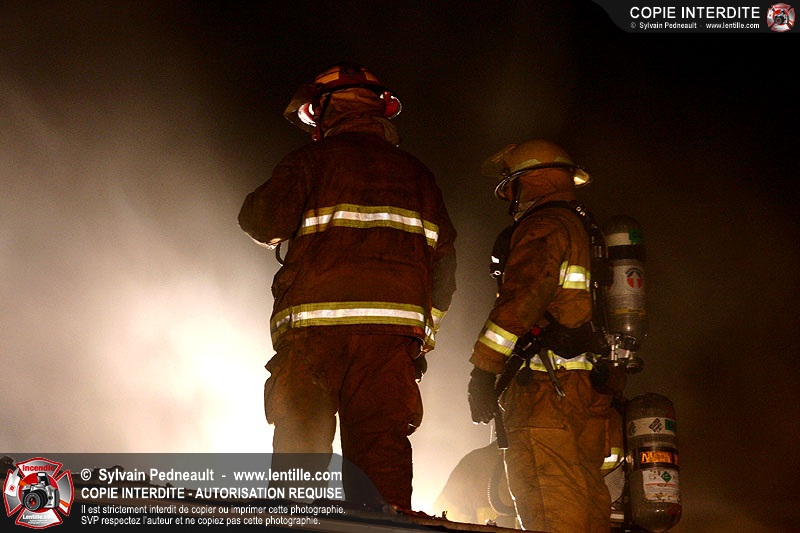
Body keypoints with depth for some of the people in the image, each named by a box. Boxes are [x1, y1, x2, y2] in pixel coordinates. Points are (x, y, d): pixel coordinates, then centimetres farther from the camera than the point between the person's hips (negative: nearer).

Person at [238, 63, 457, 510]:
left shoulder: (315, 158, 6)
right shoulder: (417, 174, 21)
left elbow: (265, 225, -2)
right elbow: (444, 262, 18)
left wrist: (258, 201, 21)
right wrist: (424, 337, 21)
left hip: (317, 324, -3)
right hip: (393, 327, 3)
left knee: (300, 447, 2)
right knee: (382, 449, -1)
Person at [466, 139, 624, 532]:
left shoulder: (544, 225, -4)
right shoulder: (585, 231, 26)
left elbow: (522, 297, -18)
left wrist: (484, 369, -18)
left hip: (547, 386, -10)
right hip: (589, 392, 10)